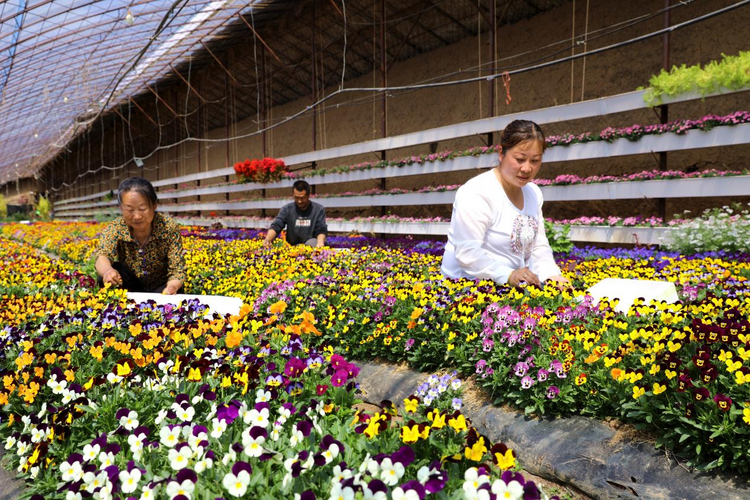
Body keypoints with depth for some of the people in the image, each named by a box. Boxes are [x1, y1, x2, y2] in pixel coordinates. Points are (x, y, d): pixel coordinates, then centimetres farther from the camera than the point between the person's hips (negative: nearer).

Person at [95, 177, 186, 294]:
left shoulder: (169, 227, -20)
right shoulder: (115, 228, -16)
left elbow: (177, 270, -21)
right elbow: (102, 256, -33)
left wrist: (172, 287, -46)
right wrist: (107, 270, -59)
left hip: (161, 287, -2)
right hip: (130, 288, 3)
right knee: (106, 276, -27)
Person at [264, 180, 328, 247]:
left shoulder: (319, 209, -1)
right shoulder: (286, 209, 2)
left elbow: (321, 230, -7)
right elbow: (275, 227, -7)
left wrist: (320, 242, -32)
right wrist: (267, 240, -29)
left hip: (311, 245, -2)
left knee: (313, 242, -35)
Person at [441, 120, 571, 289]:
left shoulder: (534, 193, 10)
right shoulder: (476, 194, -16)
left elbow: (538, 246, 10)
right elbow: (468, 254, -22)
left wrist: (550, 275, -8)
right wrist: (509, 275, -31)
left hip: (512, 289, 7)